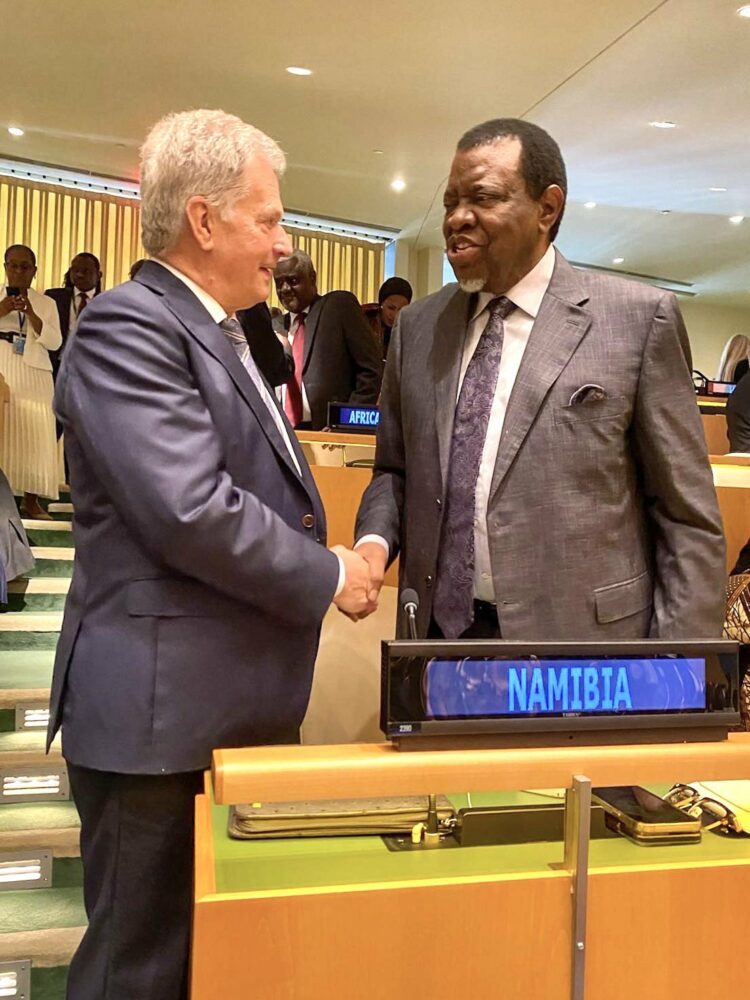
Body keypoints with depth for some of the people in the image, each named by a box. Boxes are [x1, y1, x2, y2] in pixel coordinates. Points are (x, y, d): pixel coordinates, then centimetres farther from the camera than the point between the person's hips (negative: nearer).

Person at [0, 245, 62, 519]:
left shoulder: (46, 303, 13)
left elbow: (55, 342, 2)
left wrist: (31, 314, -10)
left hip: (32, 376, 1)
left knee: (34, 433, -4)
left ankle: (31, 500, 0)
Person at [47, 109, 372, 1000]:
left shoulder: (221, 333, 16)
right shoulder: (128, 326, -15)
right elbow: (192, 512, -25)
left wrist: (329, 556, 9)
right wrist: (326, 576, -12)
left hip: (242, 706, 9)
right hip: (164, 715, -9)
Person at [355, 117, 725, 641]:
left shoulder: (640, 318, -7)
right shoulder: (417, 327, 6)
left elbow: (688, 518, -5)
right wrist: (375, 540, -6)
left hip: (581, 641, -3)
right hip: (438, 628, 4)